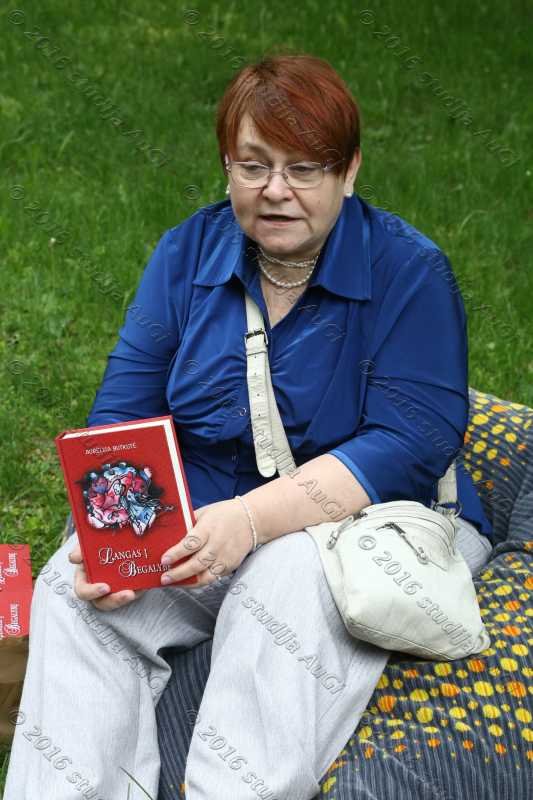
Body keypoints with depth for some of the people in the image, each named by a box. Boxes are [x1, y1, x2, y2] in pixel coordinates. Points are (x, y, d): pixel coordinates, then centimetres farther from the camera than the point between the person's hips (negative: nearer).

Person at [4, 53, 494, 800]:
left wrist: (253, 518, -32)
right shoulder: (189, 251, 4)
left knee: (291, 578, -36)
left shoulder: (408, 269, -9)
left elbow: (411, 444, -19)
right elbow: (122, 413, 1)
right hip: (206, 533, 4)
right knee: (74, 582, -22)